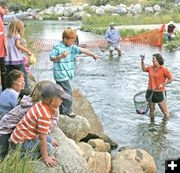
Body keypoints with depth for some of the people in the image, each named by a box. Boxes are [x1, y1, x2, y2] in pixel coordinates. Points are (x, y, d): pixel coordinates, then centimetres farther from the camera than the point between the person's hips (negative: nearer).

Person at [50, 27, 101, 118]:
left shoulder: (72, 47, 6)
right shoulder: (57, 47, -11)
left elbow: (82, 50, -3)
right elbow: (52, 58, -10)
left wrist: (93, 54, -12)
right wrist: (61, 56, -25)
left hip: (67, 73, 7)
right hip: (61, 74, -7)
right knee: (68, 92, -6)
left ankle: (60, 109, 26)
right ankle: (67, 110, 6)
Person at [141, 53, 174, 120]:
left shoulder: (164, 69, -12)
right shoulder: (151, 68, 4)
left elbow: (171, 78, -8)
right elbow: (144, 69, 24)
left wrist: (163, 84, -15)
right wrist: (142, 61, 12)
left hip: (160, 93, -5)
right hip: (150, 92, 5)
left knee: (165, 111, 0)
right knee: (151, 110, 16)